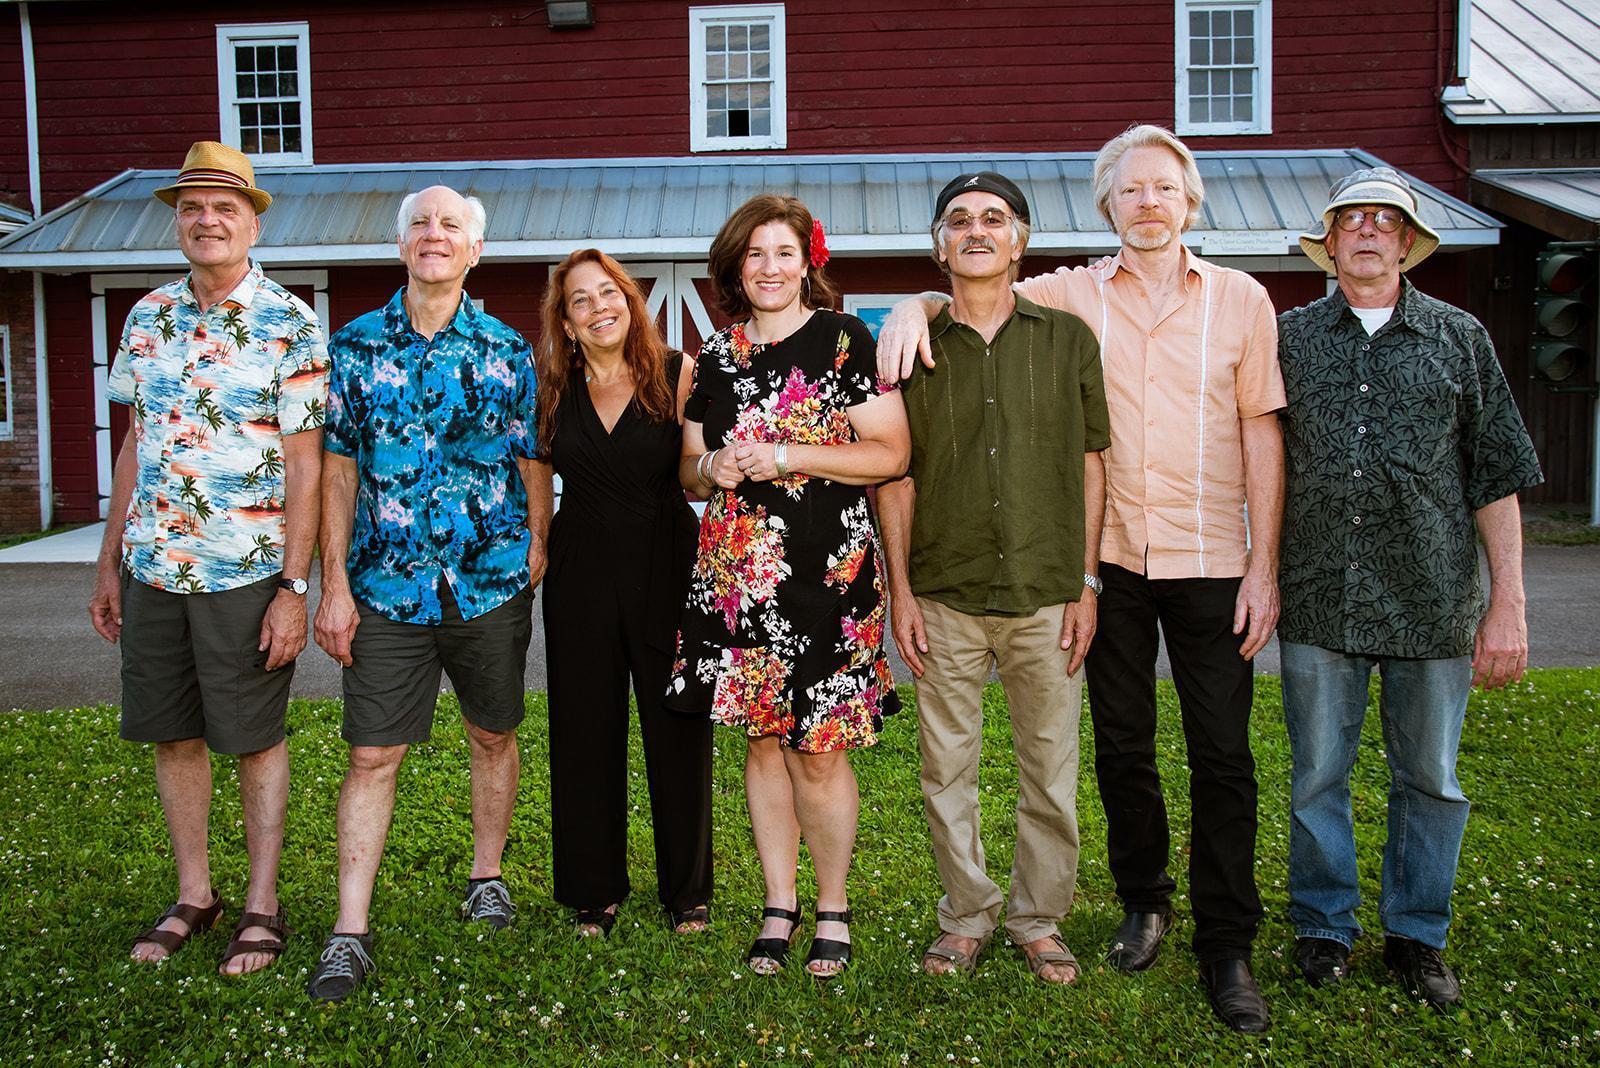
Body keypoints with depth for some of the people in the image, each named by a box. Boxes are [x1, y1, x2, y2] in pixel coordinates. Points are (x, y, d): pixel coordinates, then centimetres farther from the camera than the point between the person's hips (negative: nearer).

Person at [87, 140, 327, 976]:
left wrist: (294, 587, -15)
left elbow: (305, 463, -10)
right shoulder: (148, 318, 9)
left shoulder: (290, 325, -7)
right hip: (152, 567, 5)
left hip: (246, 572, -5)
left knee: (255, 737, 5)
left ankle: (262, 904, 19)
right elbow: (136, 444, 14)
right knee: (172, 734, 13)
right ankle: (194, 894, 28)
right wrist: (109, 563, 12)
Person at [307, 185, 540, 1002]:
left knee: (494, 736, 14)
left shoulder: (508, 351, 2)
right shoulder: (354, 348, 2)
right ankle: (350, 930, 7)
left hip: (494, 582, 1)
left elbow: (532, 461, 6)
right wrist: (334, 584, -3)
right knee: (372, 754, 0)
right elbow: (338, 470, 1)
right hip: (387, 588, 0)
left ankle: (487, 876, 34)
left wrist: (535, 551, 0)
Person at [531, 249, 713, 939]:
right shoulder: (553, 390, 5)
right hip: (581, 576, 2)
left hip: (668, 571, -2)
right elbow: (537, 481, 13)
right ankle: (594, 890, 25)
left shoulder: (677, 374, -3)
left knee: (678, 731, 6)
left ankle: (686, 889, 22)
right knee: (586, 734, 9)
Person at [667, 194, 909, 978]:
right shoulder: (716, 356, 13)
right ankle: (778, 905, 23)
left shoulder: (844, 340, -1)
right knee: (761, 738, 9)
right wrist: (712, 470, -4)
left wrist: (786, 456, -14)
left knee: (819, 751, -2)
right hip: (735, 570, 4)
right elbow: (689, 470, 20)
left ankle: (832, 909, 18)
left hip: (827, 569, -4)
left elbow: (891, 453, -7)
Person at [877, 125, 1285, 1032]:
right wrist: (917, 304, -13)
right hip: (1110, 557, 1)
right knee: (1122, 746, 12)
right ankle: (1144, 900, 33)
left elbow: (1262, 438, 2)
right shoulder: (1074, 295, 5)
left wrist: (1263, 570, -3)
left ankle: (1228, 947, 15)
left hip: (1210, 561, -1)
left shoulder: (1241, 299, 3)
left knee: (1223, 755, 2)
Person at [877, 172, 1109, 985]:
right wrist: (900, 589, 1)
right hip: (944, 598, 1)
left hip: (1046, 597, 0)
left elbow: (1091, 466, 6)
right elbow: (894, 478, 6)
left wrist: (1087, 584, 1)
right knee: (947, 769, 7)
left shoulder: (1067, 340, 5)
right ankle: (966, 916, 24)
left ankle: (1039, 919, 23)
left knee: (1051, 771, 6)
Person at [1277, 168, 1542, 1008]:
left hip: (1431, 601, 0)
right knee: (1318, 774, 8)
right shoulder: (1289, 337, 6)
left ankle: (1417, 934, 26)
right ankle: (1323, 924, 25)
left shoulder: (1460, 338, 6)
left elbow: (1496, 477, 4)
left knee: (1430, 779, 9)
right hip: (1318, 599, 0)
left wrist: (1507, 603, -1)